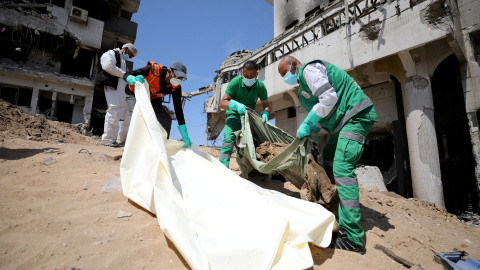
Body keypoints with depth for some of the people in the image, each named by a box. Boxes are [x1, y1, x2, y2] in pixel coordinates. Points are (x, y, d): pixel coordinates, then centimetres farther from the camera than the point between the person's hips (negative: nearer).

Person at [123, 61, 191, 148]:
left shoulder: (176, 87, -23)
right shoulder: (154, 69, -35)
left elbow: (178, 109, -21)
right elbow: (127, 75, -30)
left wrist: (185, 135, -25)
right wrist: (134, 79, -59)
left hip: (152, 100, 4)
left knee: (166, 120, -11)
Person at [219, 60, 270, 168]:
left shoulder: (260, 86, -13)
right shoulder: (235, 82, -21)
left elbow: (266, 104, -5)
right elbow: (222, 103, -22)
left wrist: (265, 113, -29)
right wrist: (236, 105, -41)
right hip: (234, 115, -3)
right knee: (229, 139, -22)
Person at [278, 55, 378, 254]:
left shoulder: (309, 69, -8)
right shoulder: (304, 82, 23)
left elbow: (329, 98, -21)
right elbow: (322, 110, 22)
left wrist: (307, 124, -14)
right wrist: (311, 130, 8)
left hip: (355, 115, -11)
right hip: (345, 119, 11)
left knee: (341, 168, -19)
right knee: (326, 160, 11)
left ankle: (353, 239, -18)